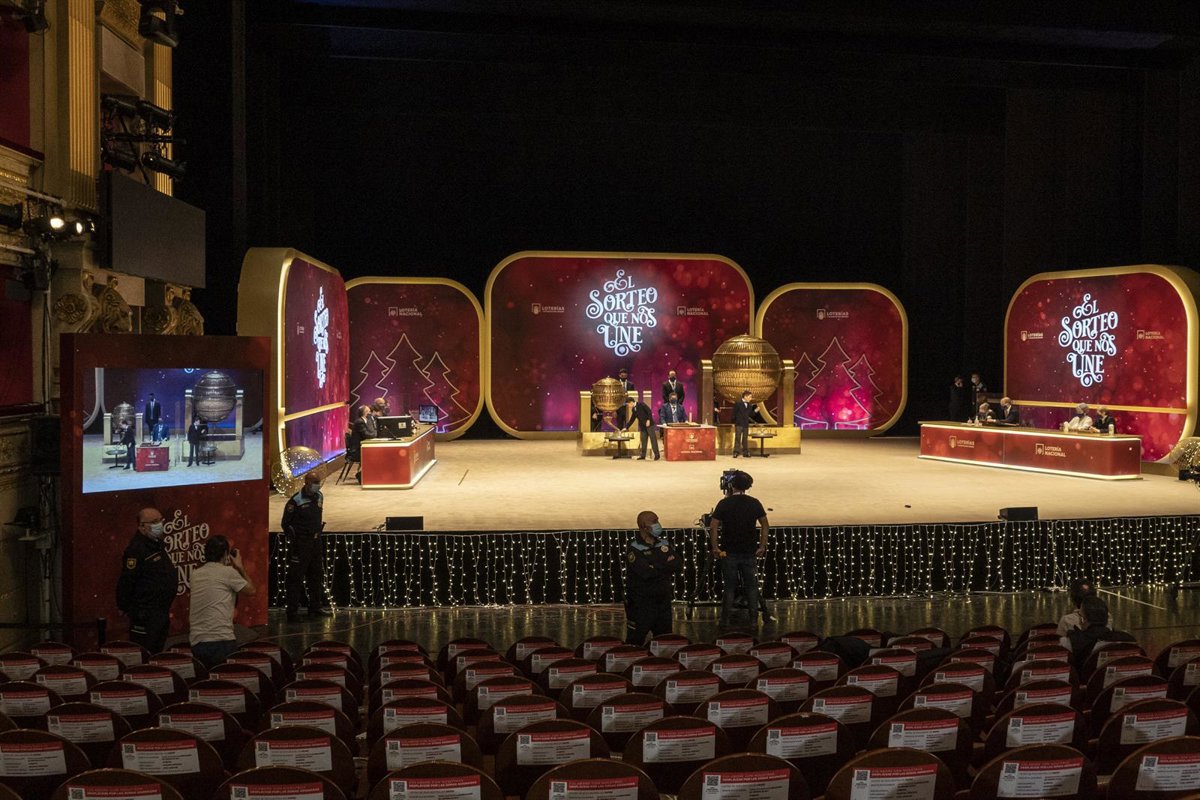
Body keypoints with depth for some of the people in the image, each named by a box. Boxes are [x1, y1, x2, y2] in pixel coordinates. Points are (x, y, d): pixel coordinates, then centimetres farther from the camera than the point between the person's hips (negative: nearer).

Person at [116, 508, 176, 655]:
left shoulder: (158, 545, 13)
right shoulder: (136, 549, -16)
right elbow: (126, 581, -18)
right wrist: (126, 608, -13)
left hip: (161, 613, 9)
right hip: (146, 614, -9)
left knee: (157, 652, 15)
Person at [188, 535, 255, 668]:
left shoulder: (195, 574, 12)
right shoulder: (228, 572, -6)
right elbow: (252, 591, 4)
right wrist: (240, 567, 16)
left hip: (196, 643, 6)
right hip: (221, 642, -6)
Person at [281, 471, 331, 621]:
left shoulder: (319, 496, 5)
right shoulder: (296, 500, -17)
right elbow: (285, 523, -10)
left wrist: (317, 533, 15)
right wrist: (293, 539, -9)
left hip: (315, 541, 8)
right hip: (300, 543, -8)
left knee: (317, 574, 16)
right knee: (296, 577, -3)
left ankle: (316, 605, 30)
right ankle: (293, 611, 2)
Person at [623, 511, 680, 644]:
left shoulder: (663, 543, 8)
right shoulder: (634, 548, -11)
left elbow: (677, 564, -4)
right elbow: (646, 572, -24)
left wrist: (656, 566, -16)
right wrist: (665, 566, -9)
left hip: (663, 598, 6)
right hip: (641, 602, -6)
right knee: (636, 639, -1)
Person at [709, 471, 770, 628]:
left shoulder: (724, 503, -7)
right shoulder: (754, 503, 0)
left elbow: (713, 527, -9)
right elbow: (765, 525, 3)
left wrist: (714, 547, -1)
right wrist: (762, 546, 9)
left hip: (729, 552, -1)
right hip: (750, 552, 1)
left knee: (729, 587, 6)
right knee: (751, 586, 10)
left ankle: (726, 619, 7)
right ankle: (753, 618, 12)